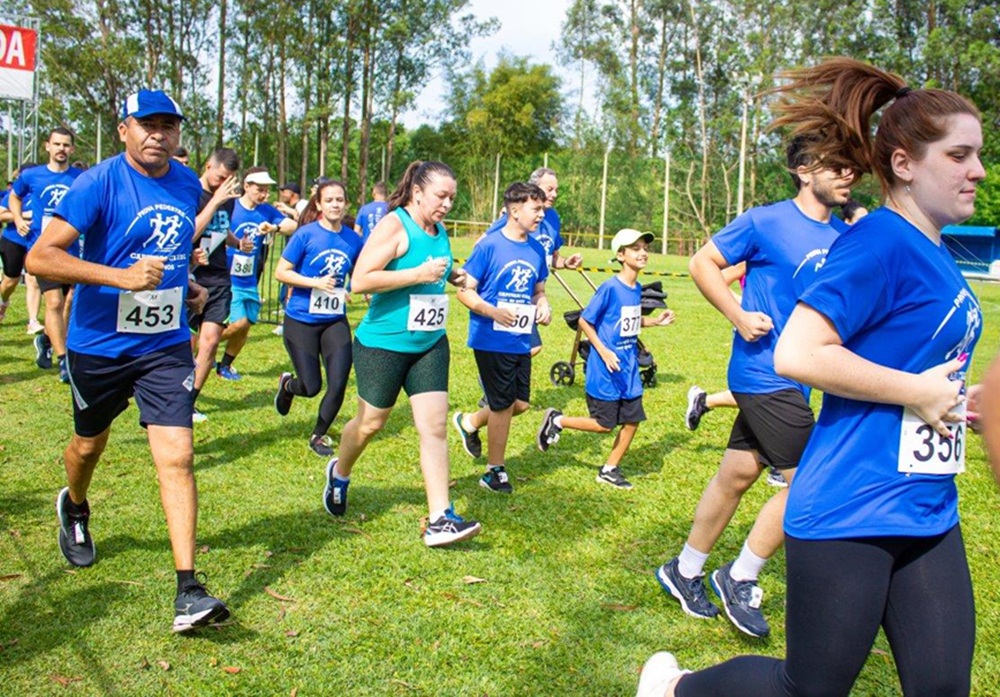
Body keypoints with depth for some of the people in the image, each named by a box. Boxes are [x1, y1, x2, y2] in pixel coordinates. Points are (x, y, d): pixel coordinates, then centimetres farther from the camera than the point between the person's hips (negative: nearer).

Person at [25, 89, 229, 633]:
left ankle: (187, 590, -9)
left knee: (177, 457, -10)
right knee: (89, 444, 20)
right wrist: (122, 276, -31)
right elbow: (39, 257, -22)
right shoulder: (98, 184, -14)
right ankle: (74, 509, 56)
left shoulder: (188, 185, 3)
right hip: (99, 344, -2)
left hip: (166, 346, 2)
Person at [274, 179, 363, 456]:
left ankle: (319, 436, 20)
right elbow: (281, 272, -10)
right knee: (312, 387, 1)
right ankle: (287, 385, 40)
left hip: (335, 321, 3)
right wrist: (316, 282, -21)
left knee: (339, 384, -5)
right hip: (301, 321, -3)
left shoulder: (353, 240, -1)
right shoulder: (306, 234, -11)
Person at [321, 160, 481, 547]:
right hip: (384, 342, -6)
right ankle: (339, 472, 42)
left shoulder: (439, 231, 8)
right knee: (371, 423, 11)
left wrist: (452, 277, 6)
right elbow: (360, 281, -23)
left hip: (430, 345, 6)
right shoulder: (394, 226, -15)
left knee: (435, 425, -4)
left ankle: (439, 520, -3)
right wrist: (419, 274, -26)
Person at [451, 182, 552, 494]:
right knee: (503, 405, 2)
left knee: (521, 403, 10)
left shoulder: (537, 250, 7)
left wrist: (543, 306, -4)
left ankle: (470, 423, 36)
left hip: (521, 340, 6)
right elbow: (465, 290, -11)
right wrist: (493, 311, -27)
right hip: (491, 339, -6)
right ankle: (495, 471, 21)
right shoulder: (489, 246, -12)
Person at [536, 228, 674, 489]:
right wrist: (603, 352, -18)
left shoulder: (637, 289, 5)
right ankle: (557, 420, 21)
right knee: (604, 424, 0)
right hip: (606, 369, -7)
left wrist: (656, 321, 5)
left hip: (629, 366, 7)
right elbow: (585, 320, -13)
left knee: (633, 419, 7)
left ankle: (610, 470, 22)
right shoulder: (610, 287, -17)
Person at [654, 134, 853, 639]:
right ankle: (740, 578, 9)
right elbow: (703, 262, -3)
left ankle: (684, 572, 28)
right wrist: (739, 316, -13)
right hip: (765, 373, -7)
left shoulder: (844, 237, 10)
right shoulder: (766, 222, -9)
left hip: (794, 377, 7)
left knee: (738, 473, 14)